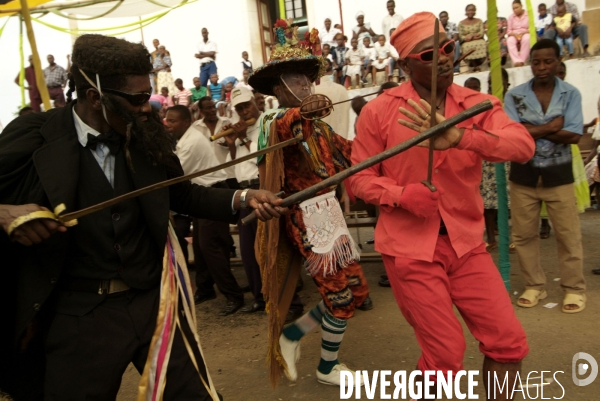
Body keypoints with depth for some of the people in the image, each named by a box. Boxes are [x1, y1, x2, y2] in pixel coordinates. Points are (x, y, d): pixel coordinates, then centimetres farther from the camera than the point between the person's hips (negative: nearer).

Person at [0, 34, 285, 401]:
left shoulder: (146, 136, 1)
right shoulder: (33, 137, -10)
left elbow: (182, 194, 12)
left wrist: (242, 198, 0)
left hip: (155, 302, 3)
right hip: (80, 316, -3)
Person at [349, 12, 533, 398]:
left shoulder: (478, 104, 0)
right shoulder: (378, 111, -6)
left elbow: (523, 144, -19)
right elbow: (359, 178, -2)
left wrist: (459, 137, -37)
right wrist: (403, 194, -22)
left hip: (467, 243, 3)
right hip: (410, 247, -3)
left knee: (509, 341, 4)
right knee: (446, 353, 2)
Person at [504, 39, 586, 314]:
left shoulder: (571, 94, -1)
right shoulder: (514, 95, -3)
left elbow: (574, 135, -13)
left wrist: (530, 130, -16)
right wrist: (551, 127, -15)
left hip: (558, 173, 0)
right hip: (523, 174, 1)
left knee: (568, 234, 4)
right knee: (524, 234, 8)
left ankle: (574, 289, 19)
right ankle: (534, 286, 23)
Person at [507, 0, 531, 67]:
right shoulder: (511, 17, 10)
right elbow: (509, 31, 6)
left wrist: (523, 33, -20)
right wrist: (514, 34, -16)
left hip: (525, 34, -1)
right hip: (514, 35, 1)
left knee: (526, 39, -39)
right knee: (510, 41, -36)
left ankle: (522, 61, -41)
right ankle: (516, 61, -49)